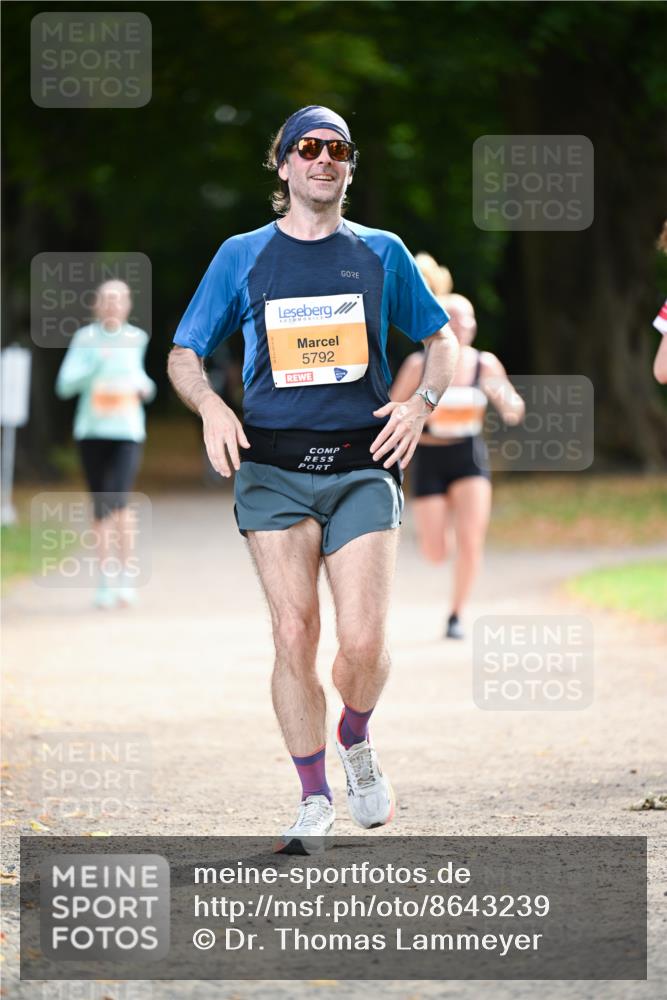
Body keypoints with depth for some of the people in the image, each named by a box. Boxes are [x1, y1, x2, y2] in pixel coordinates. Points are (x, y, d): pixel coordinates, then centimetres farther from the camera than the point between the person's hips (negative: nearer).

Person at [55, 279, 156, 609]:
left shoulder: (136, 339, 6)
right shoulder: (85, 338, 0)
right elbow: (65, 385, -7)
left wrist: (144, 385, 5)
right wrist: (96, 363, -19)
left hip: (127, 433, 0)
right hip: (92, 431, 0)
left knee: (116, 501, -19)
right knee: (100, 507, 5)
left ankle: (127, 570, -3)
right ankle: (104, 582, 15)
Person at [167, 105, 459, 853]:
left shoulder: (381, 253, 11)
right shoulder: (242, 256, 10)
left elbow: (442, 341, 19)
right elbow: (183, 355, 13)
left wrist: (421, 403, 0)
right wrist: (210, 406, -7)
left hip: (363, 464, 0)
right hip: (274, 467, 0)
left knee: (363, 643, -11)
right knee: (294, 636, -9)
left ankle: (356, 740, 21)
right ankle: (314, 801, 3)